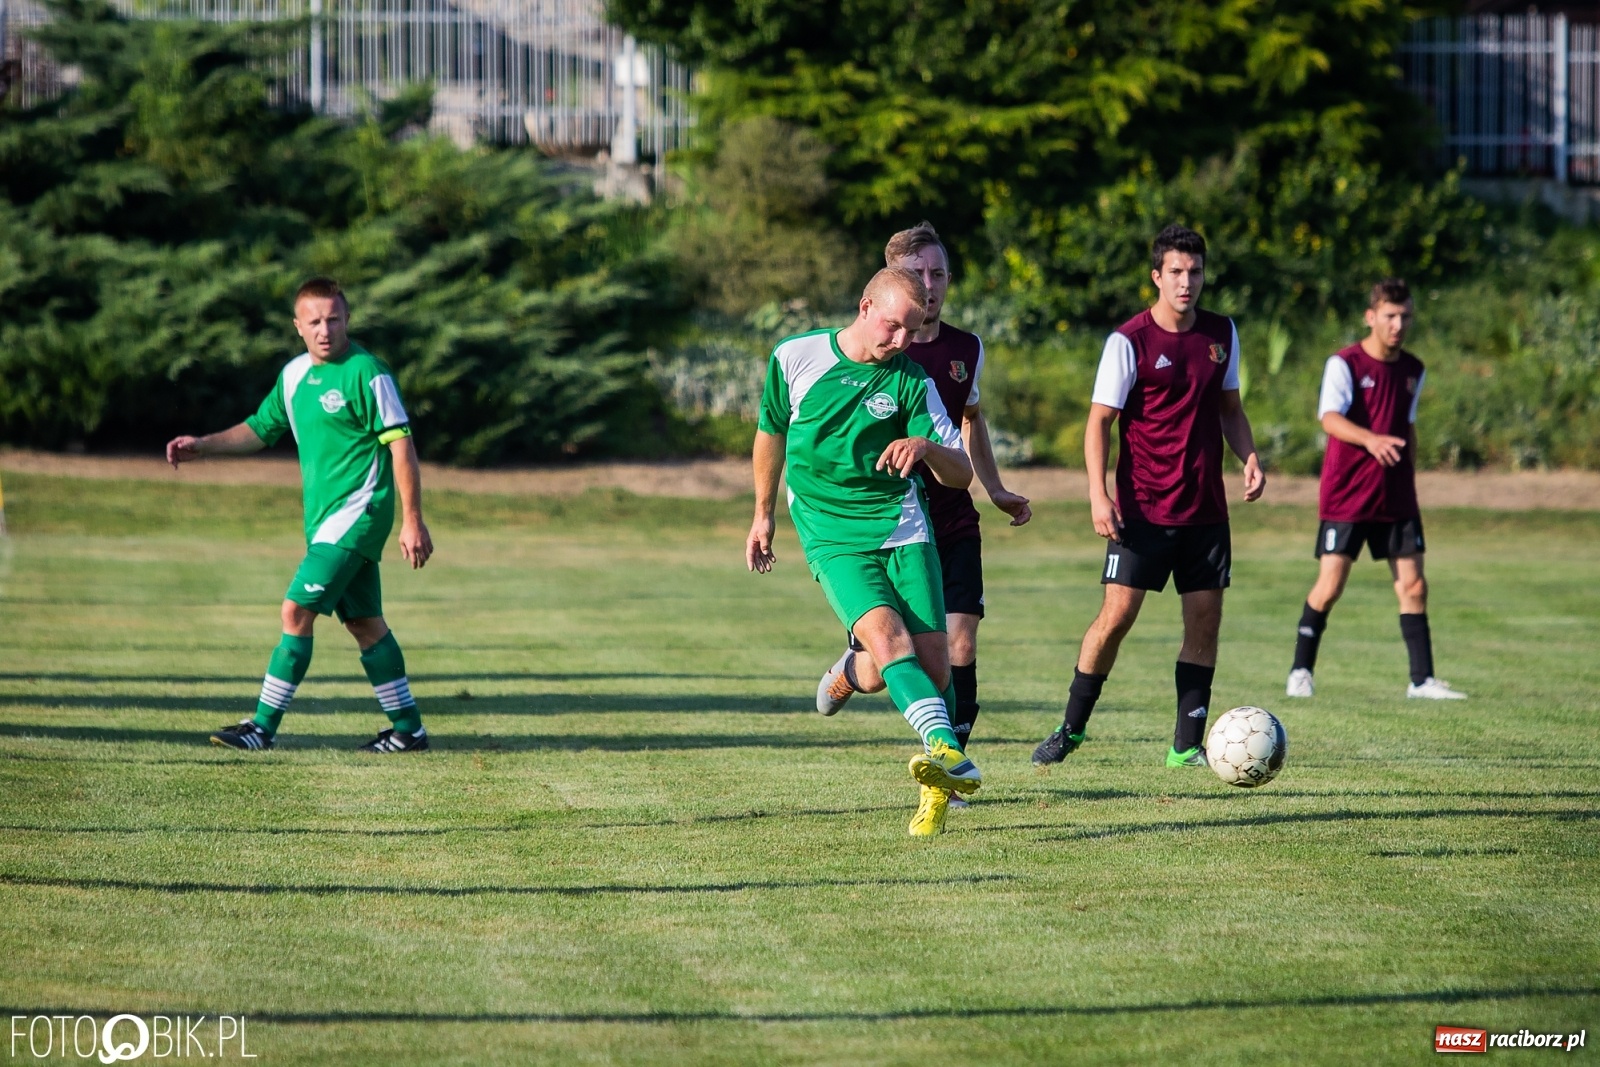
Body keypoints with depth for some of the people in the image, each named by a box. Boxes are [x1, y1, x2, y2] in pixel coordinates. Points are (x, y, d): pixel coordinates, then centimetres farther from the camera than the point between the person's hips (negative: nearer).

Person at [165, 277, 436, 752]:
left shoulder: (366, 372, -12)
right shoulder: (294, 374, 11)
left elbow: (401, 446, -14)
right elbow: (260, 428, 23)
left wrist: (412, 521, -17)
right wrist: (202, 445, 9)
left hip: (356, 513, -8)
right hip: (324, 517, 8)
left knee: (297, 610, -12)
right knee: (364, 622, 11)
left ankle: (264, 726, -9)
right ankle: (408, 728, 18)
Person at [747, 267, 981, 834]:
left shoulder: (911, 381, -1)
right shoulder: (795, 358, -1)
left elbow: (961, 473, -1)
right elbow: (771, 431, 18)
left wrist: (925, 446, -23)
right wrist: (763, 513, 25)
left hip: (904, 530, 1)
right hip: (831, 536, -1)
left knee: (932, 658, -6)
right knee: (885, 633, -25)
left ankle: (937, 793, 12)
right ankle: (951, 756, -41)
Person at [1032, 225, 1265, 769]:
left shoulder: (1222, 333, 8)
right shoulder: (1129, 341, -8)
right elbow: (1100, 420, -7)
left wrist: (1249, 456, 2)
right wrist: (1098, 494, -17)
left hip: (1205, 507, 5)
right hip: (1143, 507, -5)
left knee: (1205, 619, 2)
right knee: (1117, 614, -9)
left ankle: (1188, 745, 8)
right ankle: (1071, 728, 6)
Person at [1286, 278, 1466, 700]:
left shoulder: (1413, 371, 10)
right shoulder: (1344, 364, -9)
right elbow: (1330, 418, -24)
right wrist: (1370, 440, -41)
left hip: (1396, 498, 5)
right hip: (1346, 495, -5)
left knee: (1413, 585, 0)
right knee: (1330, 584, -6)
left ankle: (1422, 679, 4)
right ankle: (1301, 671, 9)